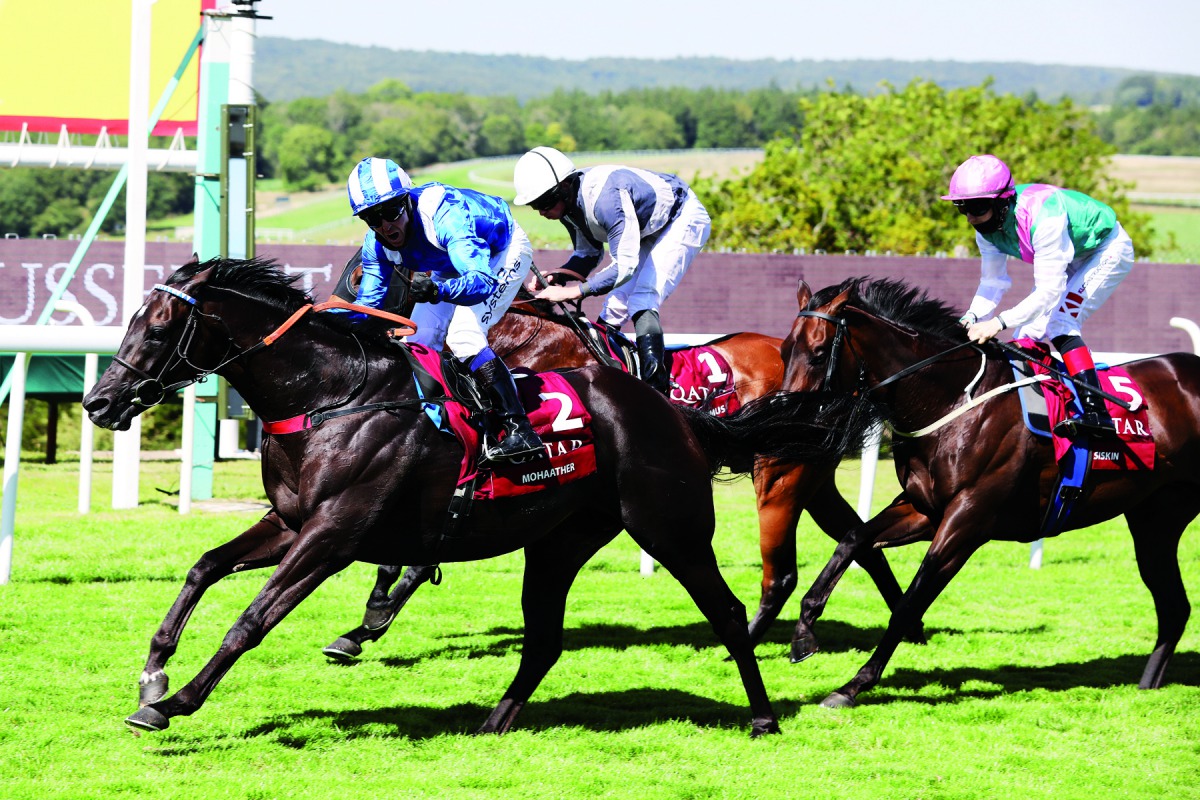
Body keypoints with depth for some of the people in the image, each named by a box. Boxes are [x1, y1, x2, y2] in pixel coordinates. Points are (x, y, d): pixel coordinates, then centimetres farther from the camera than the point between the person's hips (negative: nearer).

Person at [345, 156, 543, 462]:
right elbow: (368, 301, -10)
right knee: (416, 344, 0)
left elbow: (482, 281, -51)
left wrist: (437, 289, -68)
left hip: (503, 251, -8)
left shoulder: (444, 215, -41)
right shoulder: (377, 244, -18)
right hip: (453, 265, 8)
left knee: (463, 336, -26)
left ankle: (520, 431, -27)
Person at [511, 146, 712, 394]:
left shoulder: (604, 197, -38)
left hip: (684, 218, -9)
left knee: (641, 304, -22)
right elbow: (589, 253, 4)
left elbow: (626, 265, -39)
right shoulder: (569, 203, -10)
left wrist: (574, 291, -38)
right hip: (650, 231, 9)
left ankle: (655, 383, -30)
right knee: (616, 304, 1)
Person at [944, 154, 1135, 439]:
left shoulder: (1043, 216, -40)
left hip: (1108, 251, -9)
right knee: (1030, 331, 0)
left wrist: (999, 322, -47)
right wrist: (971, 319, -25)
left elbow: (1049, 291, -41)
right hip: (1072, 260, 9)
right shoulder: (987, 227, -14)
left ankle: (1096, 413, -33)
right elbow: (993, 282, -6)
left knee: (1058, 321, -25)